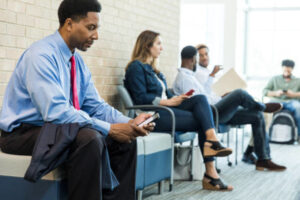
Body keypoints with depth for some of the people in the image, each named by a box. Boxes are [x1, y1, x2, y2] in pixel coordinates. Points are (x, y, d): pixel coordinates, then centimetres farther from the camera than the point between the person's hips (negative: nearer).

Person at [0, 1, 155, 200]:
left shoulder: (78, 61, 7)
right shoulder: (41, 55, -20)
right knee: (89, 138, -33)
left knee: (126, 139, -5)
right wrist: (109, 129, -28)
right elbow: (55, 111, -29)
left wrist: (130, 123, -10)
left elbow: (97, 106, 8)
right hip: (24, 131, -8)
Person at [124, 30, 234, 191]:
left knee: (200, 99, -17)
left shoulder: (152, 69, 29)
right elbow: (140, 98, -13)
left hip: (165, 108, 8)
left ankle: (212, 140, -34)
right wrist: (168, 102, -13)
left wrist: (176, 98, 2)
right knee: (201, 121, -18)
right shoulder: (136, 67, -1)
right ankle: (210, 174, -19)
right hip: (153, 116, -8)